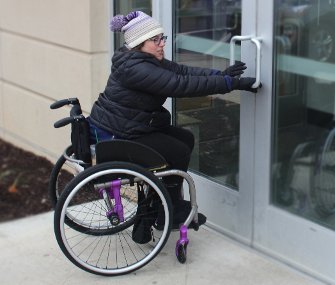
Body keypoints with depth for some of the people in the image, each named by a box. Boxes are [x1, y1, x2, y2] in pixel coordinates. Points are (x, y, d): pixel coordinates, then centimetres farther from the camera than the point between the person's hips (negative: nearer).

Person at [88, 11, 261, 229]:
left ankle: (172, 202, 20)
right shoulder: (135, 68, -27)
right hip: (114, 136, -11)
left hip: (132, 126, 11)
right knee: (179, 152, -10)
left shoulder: (149, 61, 5)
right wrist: (230, 83, -30)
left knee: (186, 139, 10)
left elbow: (182, 71, -1)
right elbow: (181, 85, -31)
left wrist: (219, 74, -16)